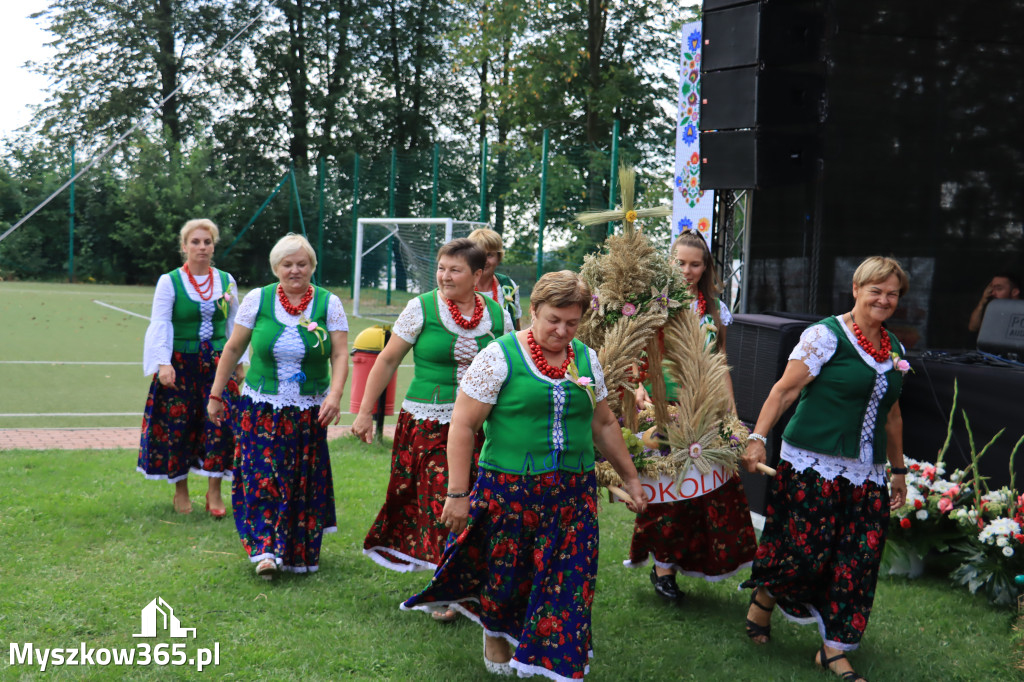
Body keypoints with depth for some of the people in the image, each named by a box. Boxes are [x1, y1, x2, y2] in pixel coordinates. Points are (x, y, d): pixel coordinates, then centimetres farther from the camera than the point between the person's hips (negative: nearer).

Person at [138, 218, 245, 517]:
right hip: (180, 365, -2)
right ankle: (181, 490, 17)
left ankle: (214, 491, 2)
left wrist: (239, 362, 13)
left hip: (217, 363, 2)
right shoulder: (169, 282, -2)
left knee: (221, 423, -8)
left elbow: (234, 324, 15)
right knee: (178, 425, 1)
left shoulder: (226, 281, 8)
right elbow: (160, 324, -8)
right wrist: (163, 364, -18)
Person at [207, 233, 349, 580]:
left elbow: (340, 354, -5)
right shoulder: (257, 300, -1)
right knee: (263, 476, -8)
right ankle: (267, 550, -4)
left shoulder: (329, 304, -2)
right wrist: (215, 395, 7)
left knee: (304, 481, 4)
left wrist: (335, 394, -21)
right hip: (262, 408, 0)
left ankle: (300, 552, 17)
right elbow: (233, 348, 6)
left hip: (310, 412, 0)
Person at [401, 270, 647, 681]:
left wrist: (630, 478, 21)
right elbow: (463, 425, -8)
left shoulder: (586, 360, 8)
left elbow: (604, 424, 20)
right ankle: (496, 633, 38)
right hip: (509, 489, -3)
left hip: (573, 492, 4)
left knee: (570, 583, -1)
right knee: (506, 571, 8)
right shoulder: (500, 356, -7)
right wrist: (457, 493, -11)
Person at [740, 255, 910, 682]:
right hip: (812, 466, -6)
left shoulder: (894, 349, 14)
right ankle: (761, 600, 23)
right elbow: (785, 390, -9)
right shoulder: (826, 335, -7)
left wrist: (898, 470, 25)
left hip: (866, 474, 6)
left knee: (859, 560, 1)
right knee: (806, 550, -6)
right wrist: (758, 438, -17)